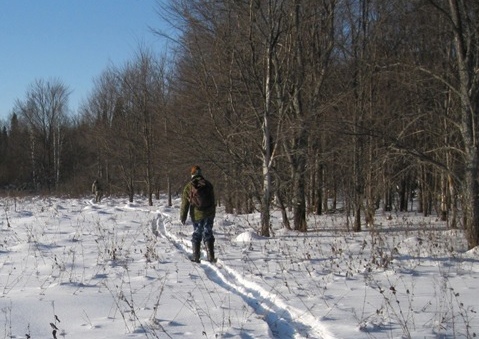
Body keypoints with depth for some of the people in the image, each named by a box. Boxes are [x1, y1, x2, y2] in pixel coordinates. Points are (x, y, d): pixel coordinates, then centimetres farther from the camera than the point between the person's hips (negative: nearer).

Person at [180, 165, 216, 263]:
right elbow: (213, 200, 9)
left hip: (196, 215, -1)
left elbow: (185, 203, -3)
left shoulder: (188, 187, -4)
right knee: (208, 234, 5)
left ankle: (196, 256, 9)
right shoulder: (208, 184, 2)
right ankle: (210, 256, -2)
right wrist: (213, 212, 20)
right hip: (209, 214, 1)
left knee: (196, 235, 11)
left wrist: (183, 217, 3)